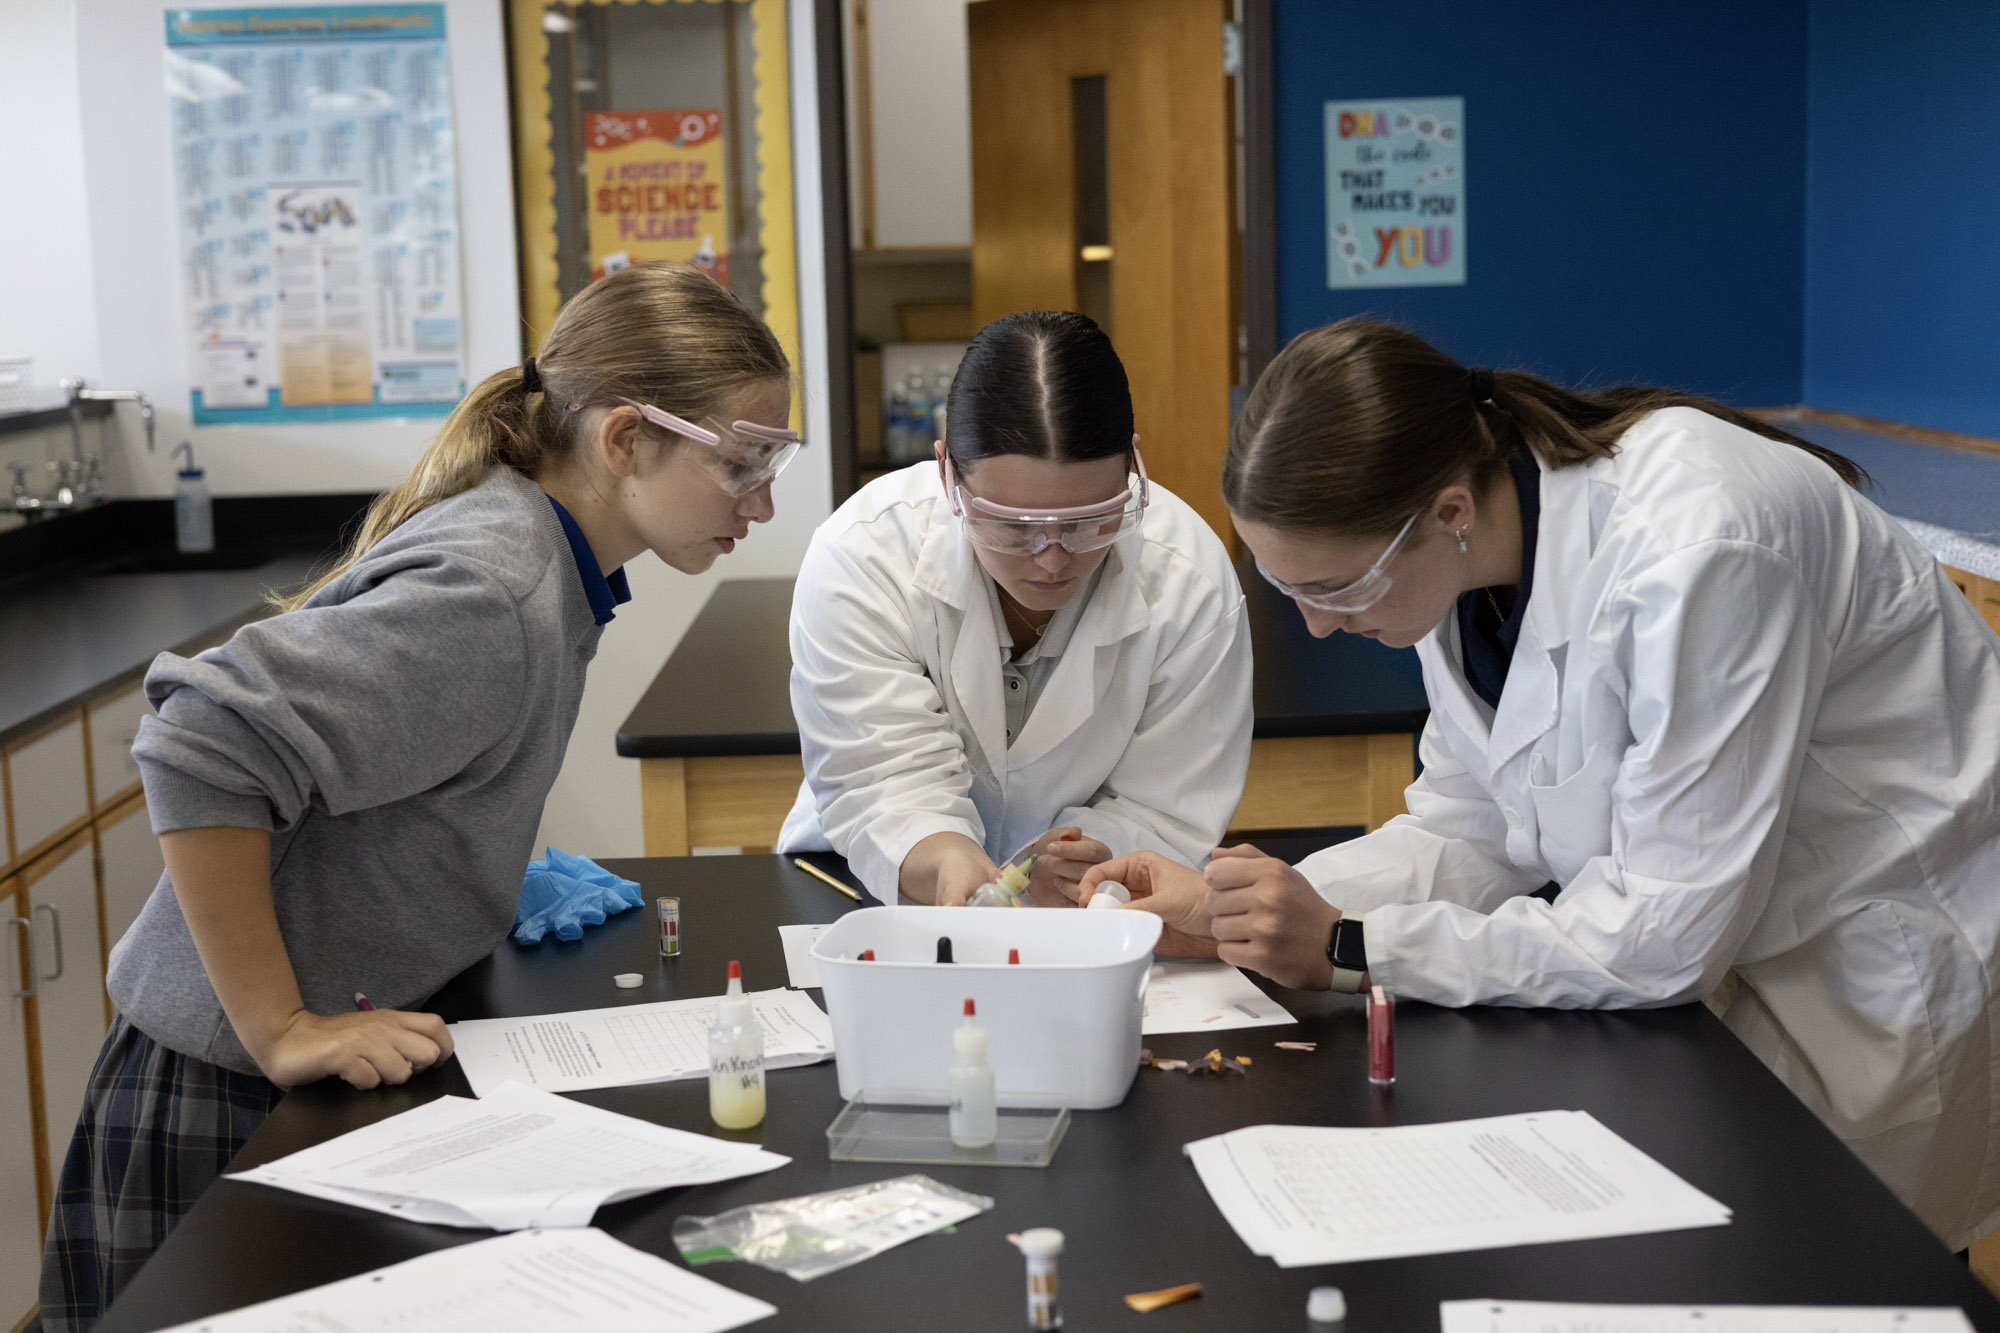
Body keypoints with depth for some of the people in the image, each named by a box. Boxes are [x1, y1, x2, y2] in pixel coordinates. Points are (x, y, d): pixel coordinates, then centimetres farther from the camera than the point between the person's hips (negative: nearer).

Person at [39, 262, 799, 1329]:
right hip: (225, 1096, -9)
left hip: (358, 1067, 9)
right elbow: (204, 749, -31)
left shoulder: (549, 559, 4)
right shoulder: (487, 596, -26)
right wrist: (282, 1032, -27)